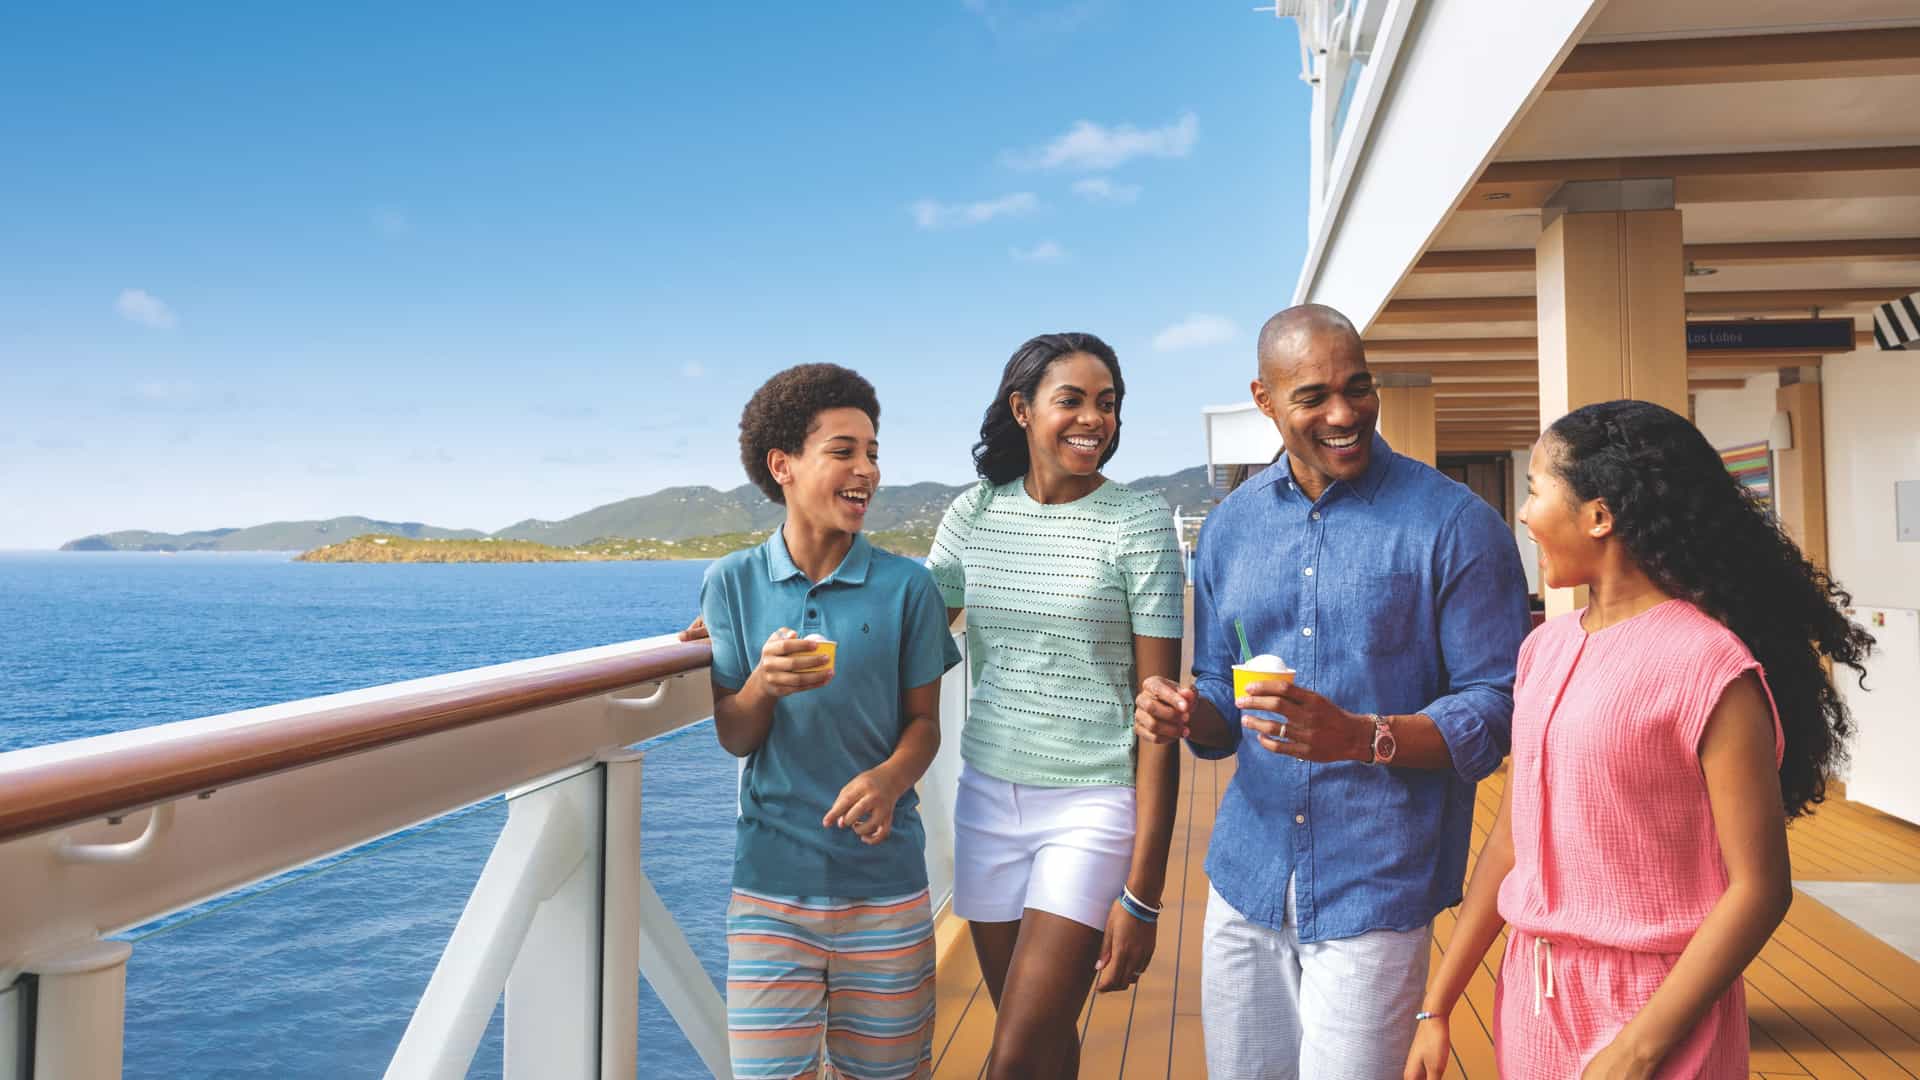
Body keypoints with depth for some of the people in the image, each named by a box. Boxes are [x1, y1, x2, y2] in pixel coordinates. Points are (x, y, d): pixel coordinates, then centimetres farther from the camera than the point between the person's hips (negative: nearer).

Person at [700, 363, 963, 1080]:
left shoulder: (906, 585, -3)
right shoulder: (733, 583, 0)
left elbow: (924, 721, 2)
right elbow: (734, 738, 1)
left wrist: (889, 779, -20)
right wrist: (763, 685, -22)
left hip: (885, 880, 0)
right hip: (771, 882, 0)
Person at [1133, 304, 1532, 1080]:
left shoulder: (1454, 524, -8)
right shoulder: (1230, 526, 7)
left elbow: (1497, 711, -10)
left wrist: (1361, 737, -26)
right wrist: (1186, 715, -10)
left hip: (1375, 887, -4)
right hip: (1249, 875, 5)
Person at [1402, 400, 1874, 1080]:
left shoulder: (1706, 666, -16)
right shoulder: (1544, 651, 3)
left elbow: (1759, 889, -15)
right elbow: (1510, 840, 6)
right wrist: (1437, 1006, 7)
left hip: (1651, 1012, -6)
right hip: (1531, 999, 6)